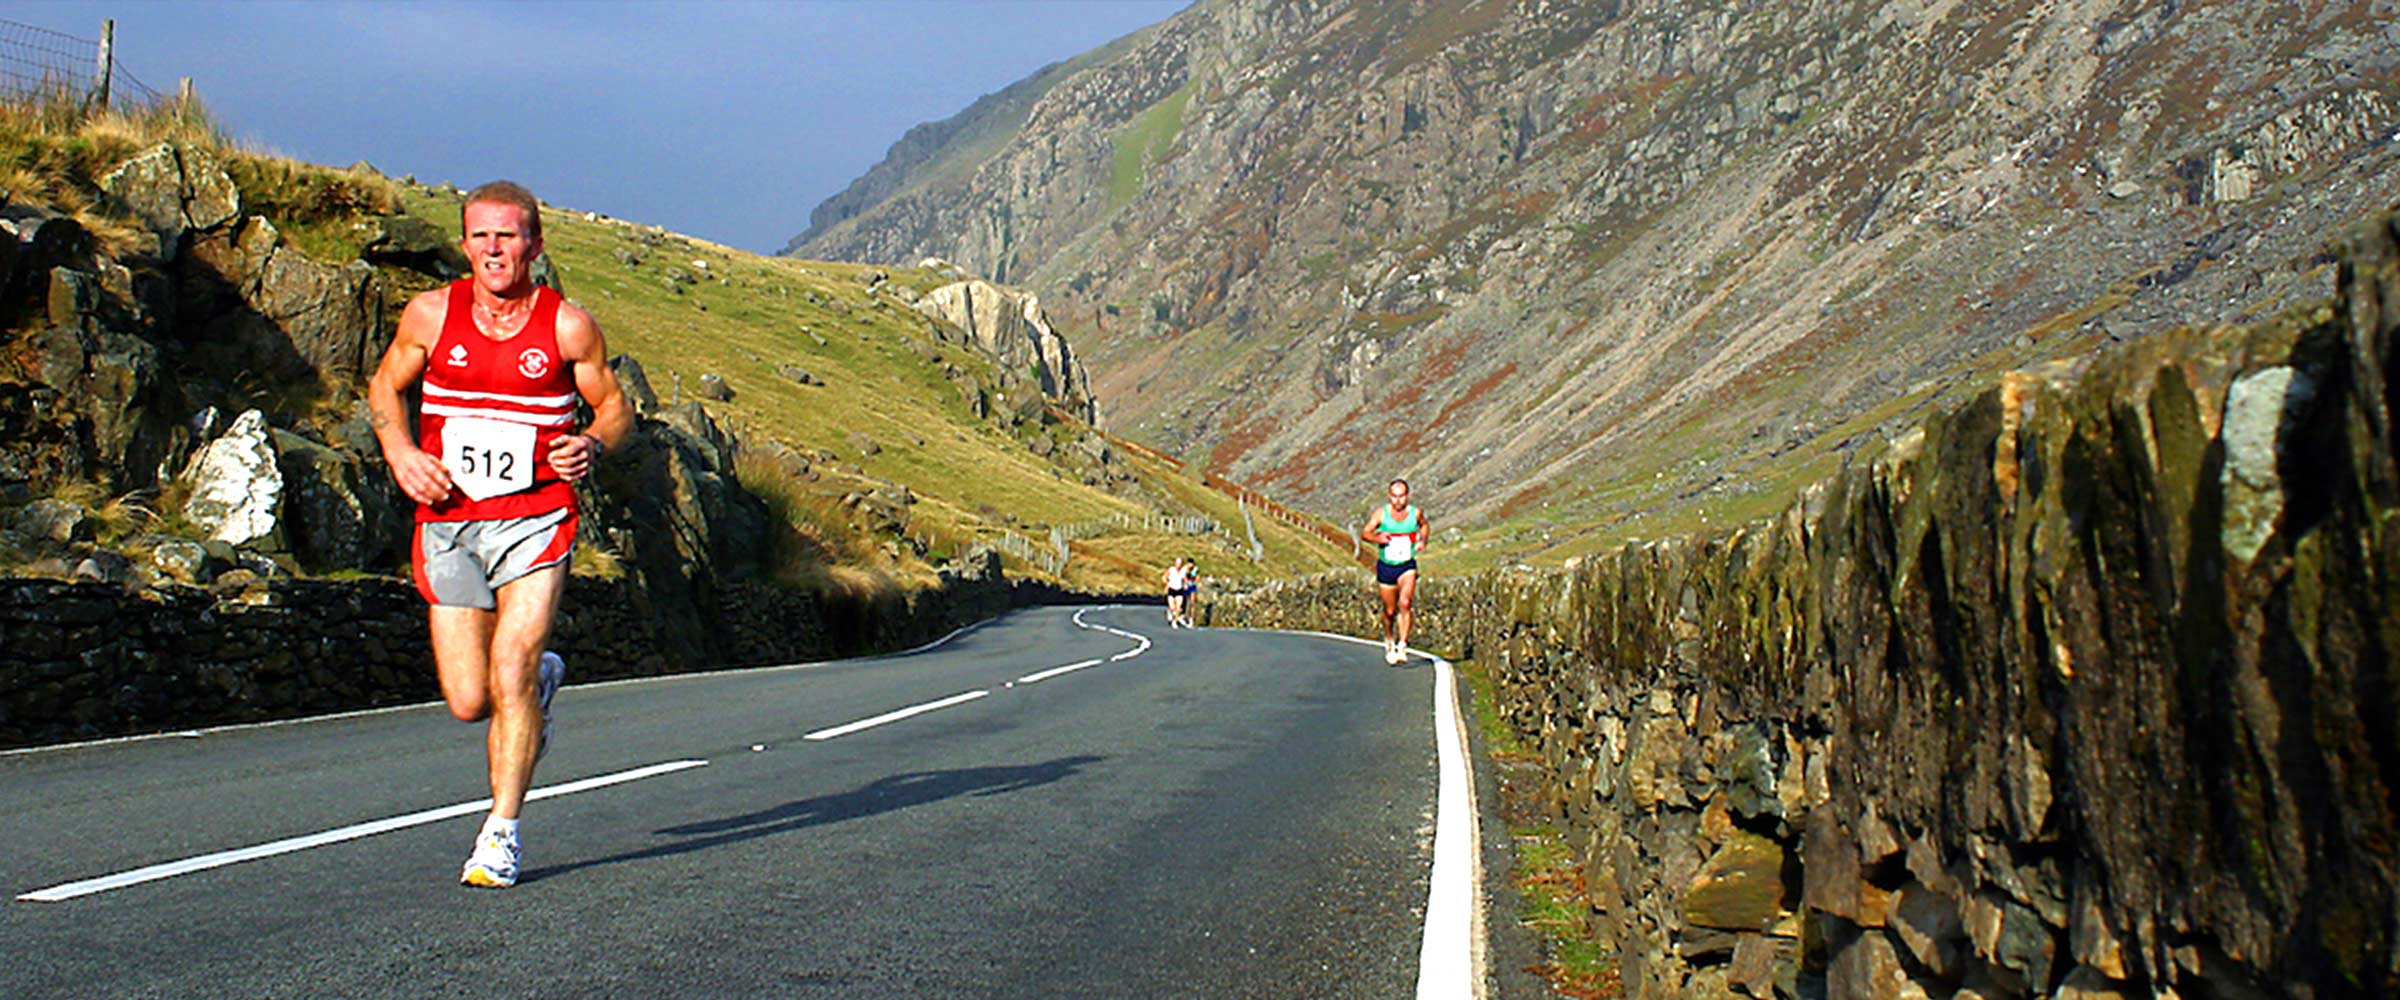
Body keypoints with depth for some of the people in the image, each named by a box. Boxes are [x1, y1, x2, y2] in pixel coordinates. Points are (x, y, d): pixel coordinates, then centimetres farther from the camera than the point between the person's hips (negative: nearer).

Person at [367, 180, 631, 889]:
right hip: (447, 525, 2)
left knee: (510, 672, -16)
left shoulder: (567, 327, -3)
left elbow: (615, 406, 9)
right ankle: (542, 679, 36)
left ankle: (502, 832, -3)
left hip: (535, 519, -2)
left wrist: (591, 444, -13)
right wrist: (401, 452, -2)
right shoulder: (431, 315, 1)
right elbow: (386, 387, 17)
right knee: (468, 702, 1)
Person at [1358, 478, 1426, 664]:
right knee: (1390, 611, 10)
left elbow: (1424, 525, 18)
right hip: (1385, 567, 0)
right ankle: (1389, 641, 37)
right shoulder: (1381, 513, -9)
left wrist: (1423, 540, 0)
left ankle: (1402, 646, -19)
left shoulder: (1415, 513, -4)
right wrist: (1377, 538, -31)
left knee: (1405, 603, -23)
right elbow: (1364, 533, -10)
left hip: (1407, 567, 0)